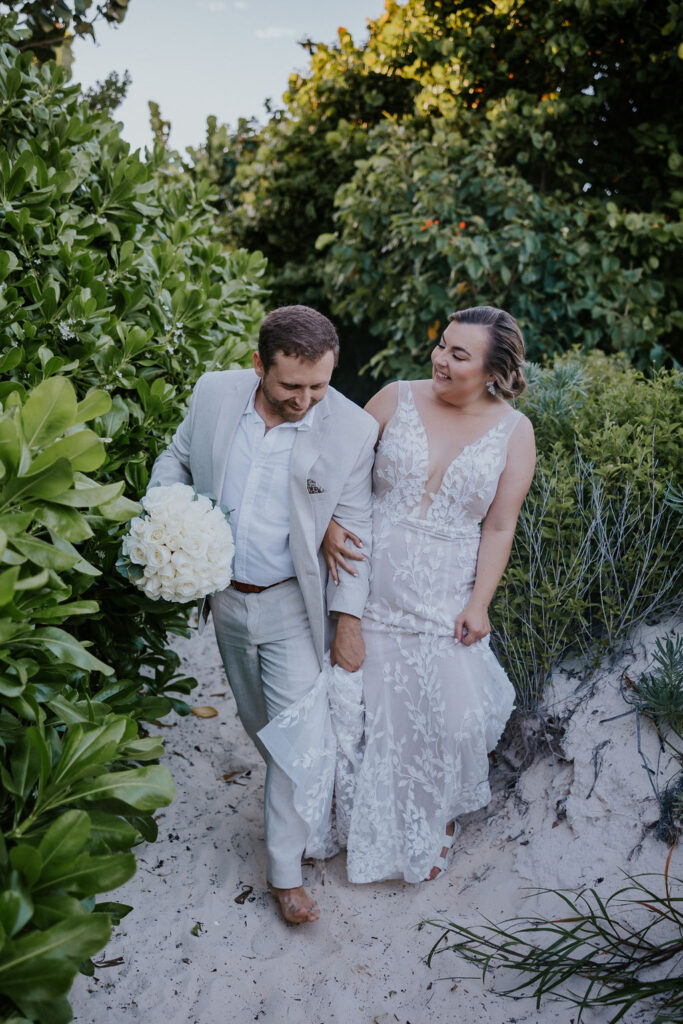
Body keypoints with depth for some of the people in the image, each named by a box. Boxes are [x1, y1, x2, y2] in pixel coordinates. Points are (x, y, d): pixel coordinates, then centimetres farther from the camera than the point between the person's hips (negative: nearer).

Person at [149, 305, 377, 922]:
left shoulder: (353, 429, -18)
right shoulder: (215, 393, -11)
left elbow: (354, 531, -11)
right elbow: (177, 458, 8)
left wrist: (349, 621, -10)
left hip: (294, 605, -3)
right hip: (226, 598, 4)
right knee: (258, 721, 20)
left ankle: (286, 870, 18)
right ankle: (304, 790, 49)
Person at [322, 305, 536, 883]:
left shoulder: (513, 432, -4)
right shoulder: (397, 398, -3)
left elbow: (500, 527, -4)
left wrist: (478, 604, -8)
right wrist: (330, 524, -14)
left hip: (445, 596, 0)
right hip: (373, 584, 1)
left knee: (449, 713, 5)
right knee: (377, 709, 12)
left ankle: (435, 822, 39)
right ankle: (381, 828, 41)